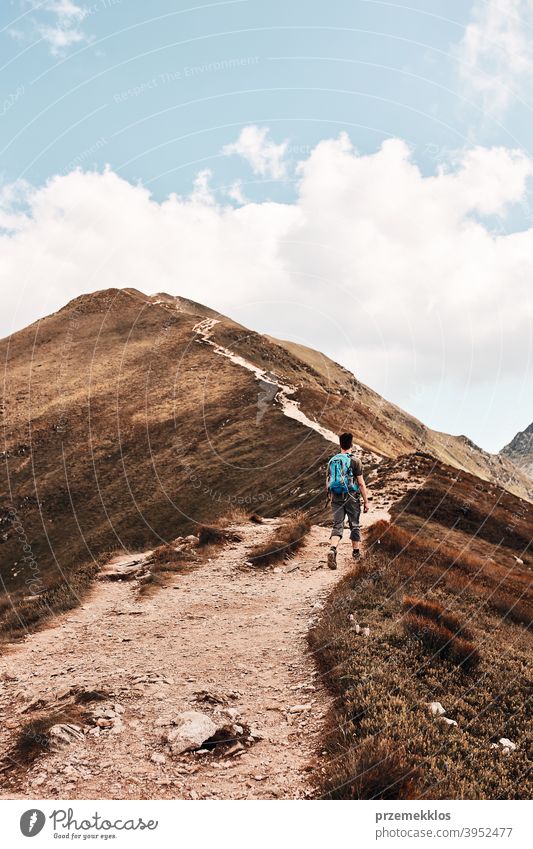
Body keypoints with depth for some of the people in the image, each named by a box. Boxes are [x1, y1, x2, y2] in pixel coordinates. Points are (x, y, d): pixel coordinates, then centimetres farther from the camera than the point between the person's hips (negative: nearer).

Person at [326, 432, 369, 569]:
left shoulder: (332, 461, 6)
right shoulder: (355, 461, -8)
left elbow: (328, 482, 11)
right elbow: (361, 483, -9)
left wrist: (330, 497, 24)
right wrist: (366, 501, -3)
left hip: (336, 498, 3)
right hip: (351, 497, -3)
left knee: (337, 525, 1)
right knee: (354, 525, 13)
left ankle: (333, 549, -22)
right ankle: (356, 552, 24)